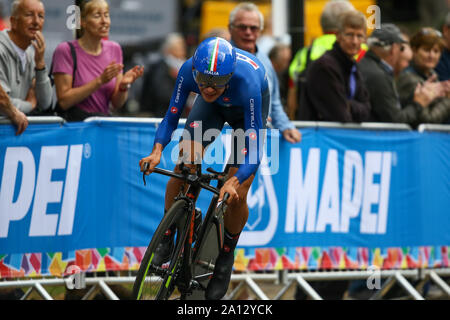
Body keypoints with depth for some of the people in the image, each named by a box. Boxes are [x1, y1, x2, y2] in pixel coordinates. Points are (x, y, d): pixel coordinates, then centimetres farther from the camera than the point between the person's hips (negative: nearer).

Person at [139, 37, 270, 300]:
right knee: (185, 164, -20)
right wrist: (157, 151, -42)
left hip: (248, 108, -3)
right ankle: (167, 239, -2)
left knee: (236, 196, -14)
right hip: (214, 107, 3)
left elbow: (254, 151, -42)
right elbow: (171, 118, -23)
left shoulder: (247, 83, -43)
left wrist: (234, 182, -58)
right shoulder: (189, 70, -35)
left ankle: (227, 254, 12)